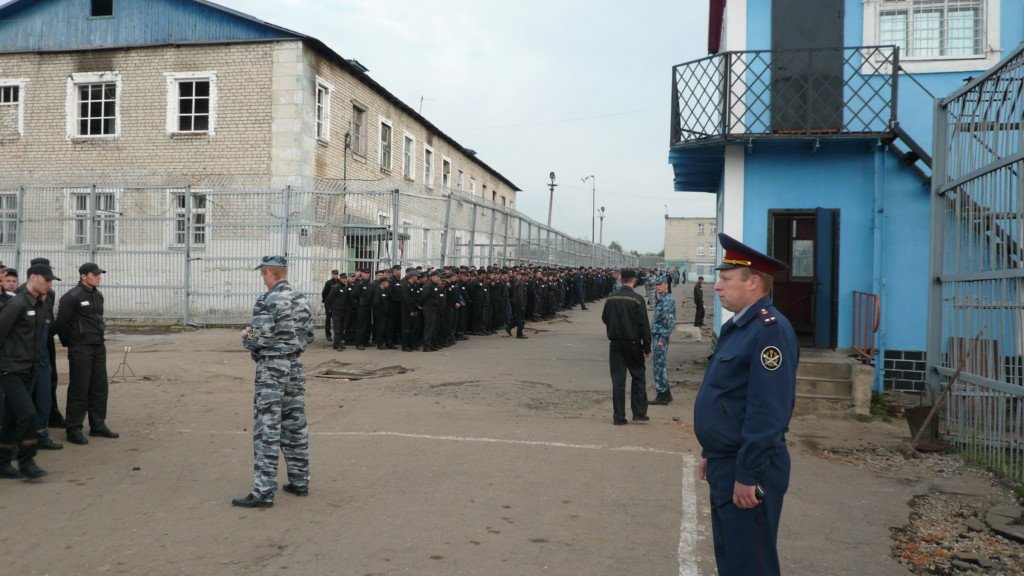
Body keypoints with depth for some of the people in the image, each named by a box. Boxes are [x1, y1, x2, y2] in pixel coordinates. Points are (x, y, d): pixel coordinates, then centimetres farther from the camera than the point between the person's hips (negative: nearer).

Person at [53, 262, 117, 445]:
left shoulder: (98, 295, 11)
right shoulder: (72, 297, -12)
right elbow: (61, 323, -10)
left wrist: (100, 337, 14)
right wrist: (69, 343, 1)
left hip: (99, 347, 7)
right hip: (80, 349, -7)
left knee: (100, 388, 10)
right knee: (79, 389, -2)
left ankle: (98, 425, 20)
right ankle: (74, 430, 6)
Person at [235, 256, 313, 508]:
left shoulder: (267, 301, -16)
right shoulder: (302, 298, 7)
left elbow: (259, 340, -19)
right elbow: (308, 336, 11)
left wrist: (245, 336, 1)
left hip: (271, 368, -7)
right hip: (295, 366, 7)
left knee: (267, 430, -4)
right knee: (296, 426, 14)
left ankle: (264, 492, -2)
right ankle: (300, 482, 22)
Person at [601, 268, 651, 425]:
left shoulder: (611, 299, 1)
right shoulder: (637, 299, -11)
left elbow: (604, 319, 12)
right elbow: (644, 325, -10)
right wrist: (647, 347, -4)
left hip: (615, 343, 3)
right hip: (633, 343, -3)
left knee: (618, 379, 6)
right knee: (638, 376, 11)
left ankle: (618, 416, 6)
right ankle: (639, 412, 10)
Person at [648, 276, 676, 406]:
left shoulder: (667, 300, -14)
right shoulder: (660, 299, 16)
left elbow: (670, 322, -20)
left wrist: (662, 339, -22)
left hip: (661, 337, -10)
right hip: (656, 336, 10)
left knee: (659, 366, -6)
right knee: (660, 366, 14)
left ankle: (662, 396, 0)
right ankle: (666, 393, 22)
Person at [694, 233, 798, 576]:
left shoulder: (770, 330, -20)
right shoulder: (737, 326, 12)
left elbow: (768, 412, -26)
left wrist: (747, 475, -24)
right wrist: (710, 454, 20)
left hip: (747, 471, -10)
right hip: (725, 465, 10)